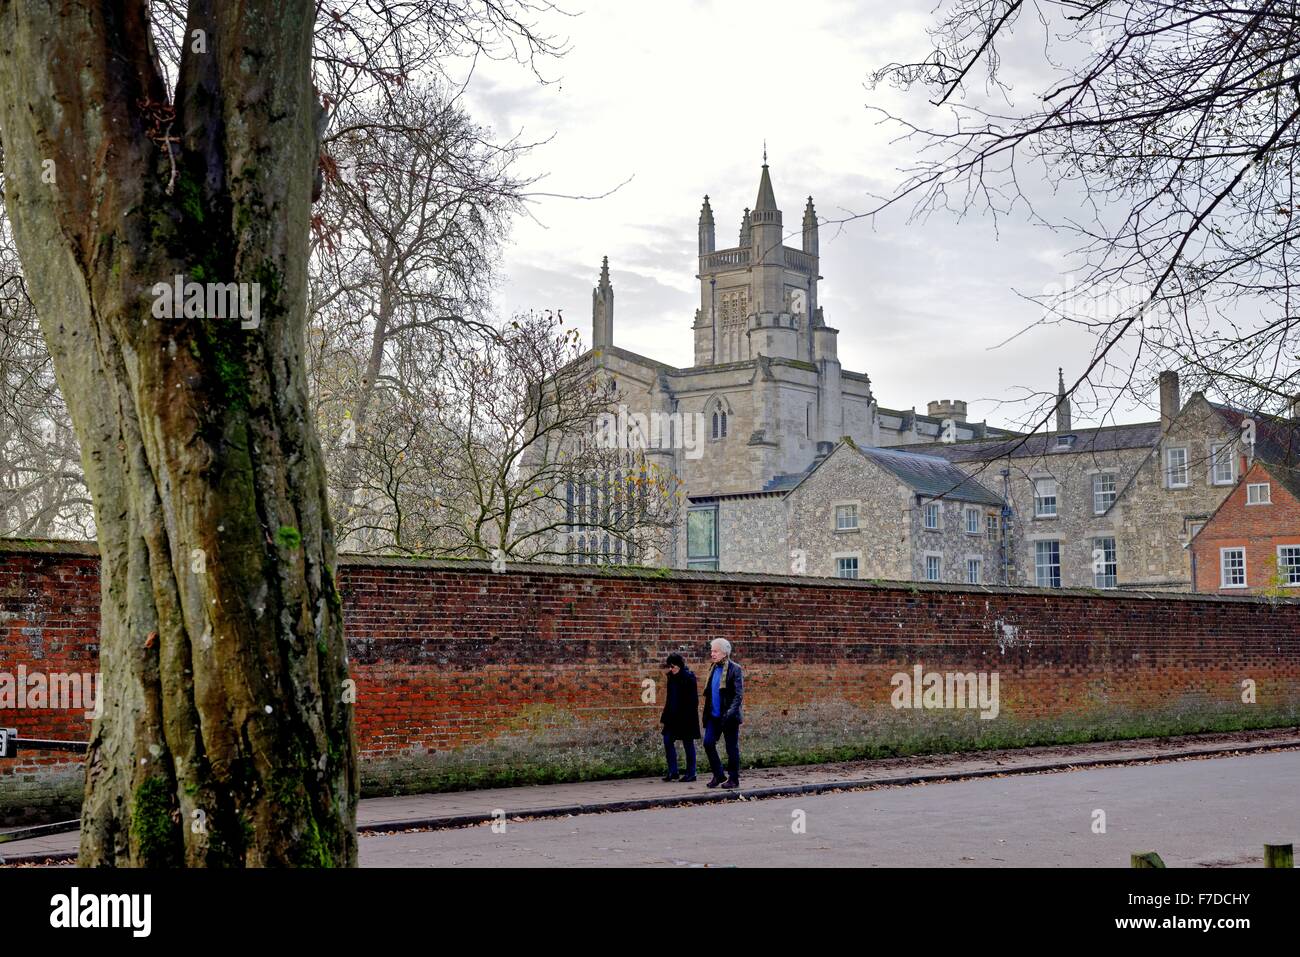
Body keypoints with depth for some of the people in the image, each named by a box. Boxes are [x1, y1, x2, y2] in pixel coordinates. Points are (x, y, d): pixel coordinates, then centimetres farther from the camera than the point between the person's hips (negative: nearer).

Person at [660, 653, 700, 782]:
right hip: (673, 716, 7)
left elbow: (693, 699, -14)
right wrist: (666, 715, 12)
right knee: (667, 741, 1)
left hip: (685, 717, -7)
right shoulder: (672, 677, 9)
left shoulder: (689, 677, -12)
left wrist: (689, 715, -18)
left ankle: (691, 773, 9)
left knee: (688, 744, 1)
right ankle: (672, 771, 8)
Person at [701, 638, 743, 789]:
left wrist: (731, 711, -24)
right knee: (708, 743, 0)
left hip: (728, 716, -7)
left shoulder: (735, 669, -9)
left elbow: (739, 694, -14)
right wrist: (707, 712, 13)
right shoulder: (713, 669, 13)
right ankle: (717, 775, 12)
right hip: (714, 716, 7)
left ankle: (733, 779, 11)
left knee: (732, 747, 2)